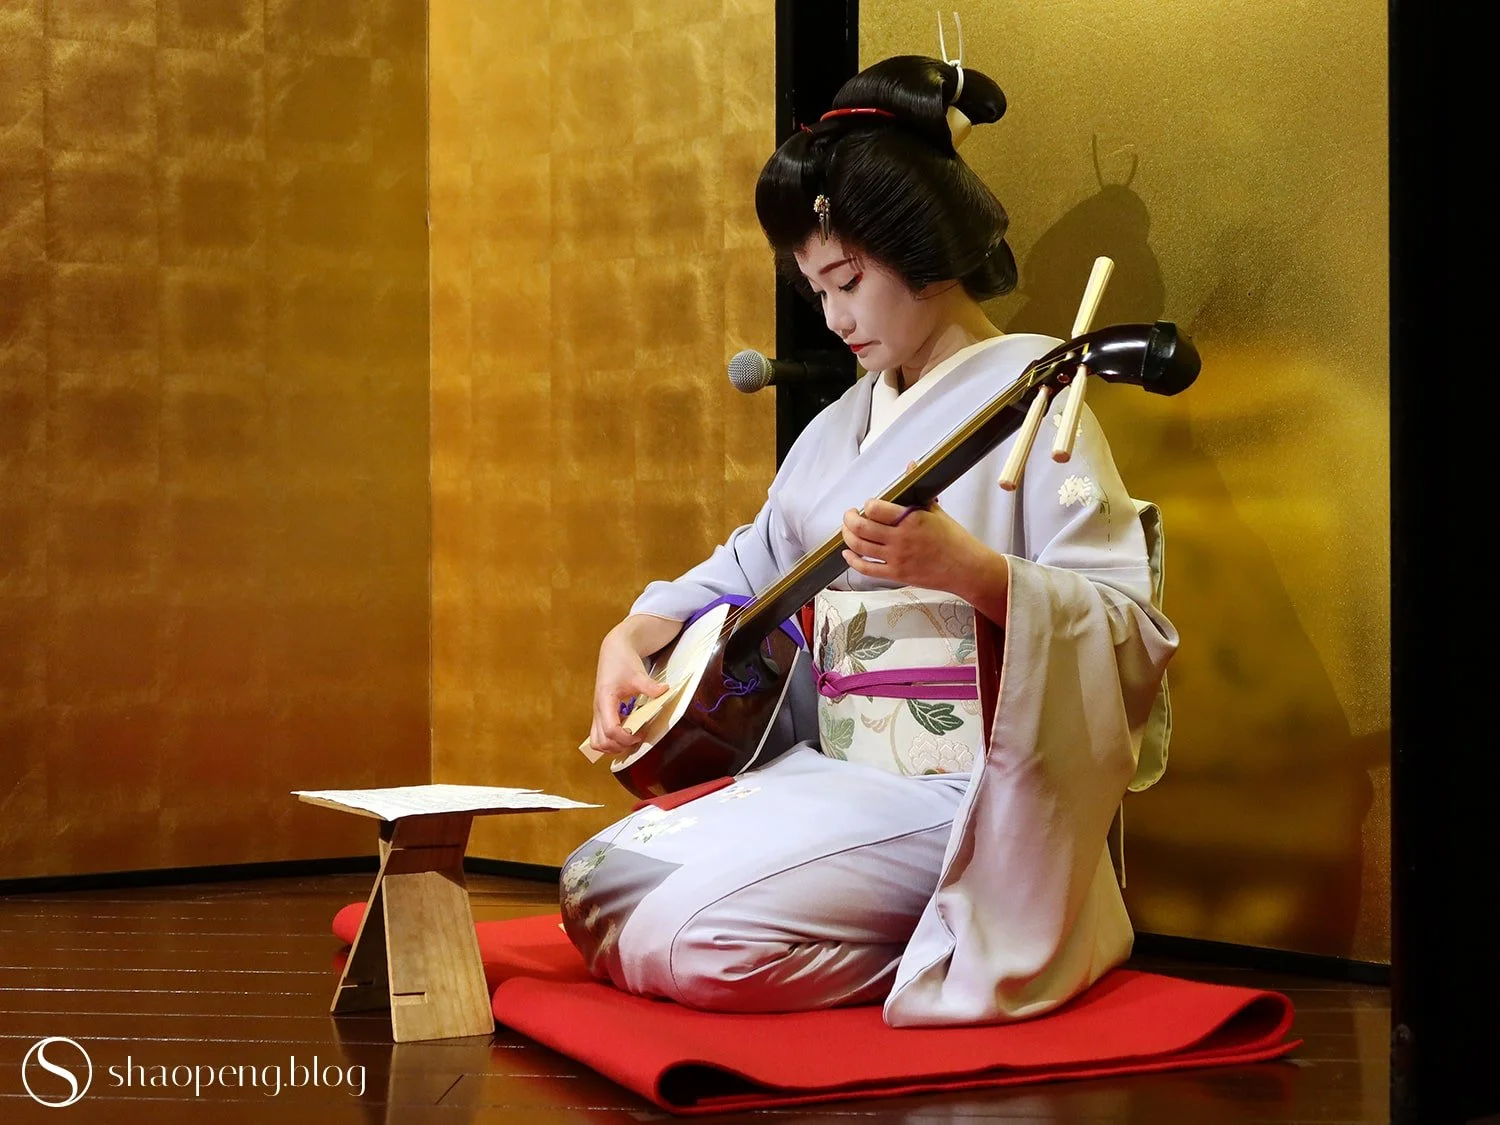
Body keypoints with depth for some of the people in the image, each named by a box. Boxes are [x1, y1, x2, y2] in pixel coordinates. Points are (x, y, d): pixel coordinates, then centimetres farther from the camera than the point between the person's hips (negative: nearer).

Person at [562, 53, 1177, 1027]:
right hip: (831, 770, 9)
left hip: (958, 794, -9)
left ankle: (944, 950, 0)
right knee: (594, 888, -1)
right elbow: (752, 565, 25)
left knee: (703, 935, -25)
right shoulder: (846, 423, 16)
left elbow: (1132, 624, -18)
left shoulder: (1025, 393, -10)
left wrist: (965, 569, -34)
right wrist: (635, 636, 6)